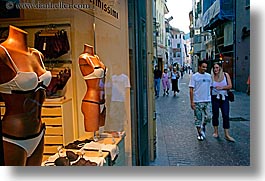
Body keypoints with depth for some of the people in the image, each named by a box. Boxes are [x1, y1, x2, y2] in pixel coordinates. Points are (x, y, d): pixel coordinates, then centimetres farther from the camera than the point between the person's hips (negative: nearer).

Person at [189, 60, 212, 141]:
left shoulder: (208, 76, 8)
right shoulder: (194, 76, -4)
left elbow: (210, 88, 14)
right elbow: (191, 90, -6)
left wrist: (211, 98, 10)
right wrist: (192, 102, -11)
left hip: (207, 101, 4)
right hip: (197, 101, -3)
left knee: (208, 117, 3)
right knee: (198, 118, 4)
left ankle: (203, 127, 31)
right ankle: (199, 133, 20)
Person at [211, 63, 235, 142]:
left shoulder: (226, 75, 0)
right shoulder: (212, 77, -2)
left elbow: (230, 86, -2)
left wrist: (222, 87, -15)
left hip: (224, 97, 0)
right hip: (215, 97, 0)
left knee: (226, 115, -3)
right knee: (215, 115, 7)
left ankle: (227, 135, 2)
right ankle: (216, 132, 24)